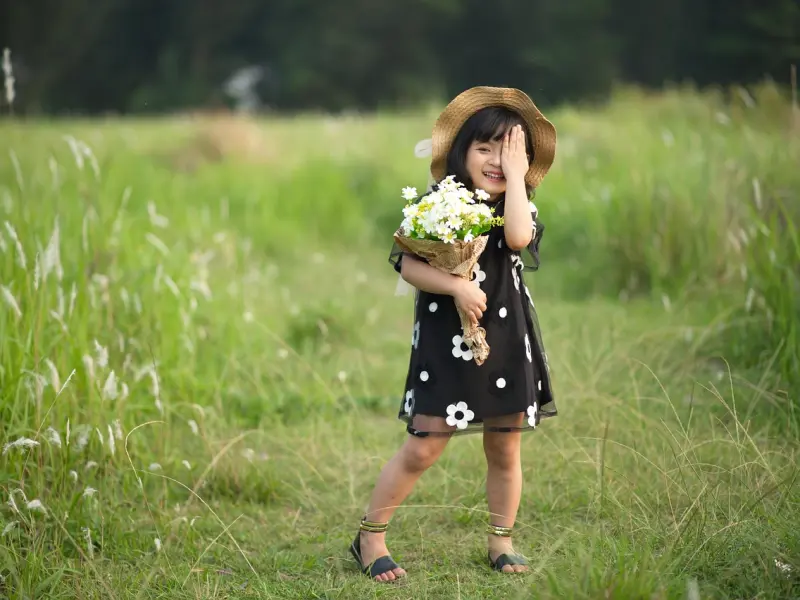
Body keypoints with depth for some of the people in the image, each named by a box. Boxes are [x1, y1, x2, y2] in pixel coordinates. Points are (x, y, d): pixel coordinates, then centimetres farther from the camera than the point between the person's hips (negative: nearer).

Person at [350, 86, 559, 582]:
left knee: (505, 451, 11)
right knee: (422, 449, -5)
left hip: (507, 342, 3)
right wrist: (455, 286, -23)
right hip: (446, 342, -3)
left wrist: (515, 175, -14)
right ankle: (370, 537, 8)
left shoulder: (519, 208, 2)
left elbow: (518, 237, -22)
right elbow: (408, 265, -9)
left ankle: (502, 542, 28)